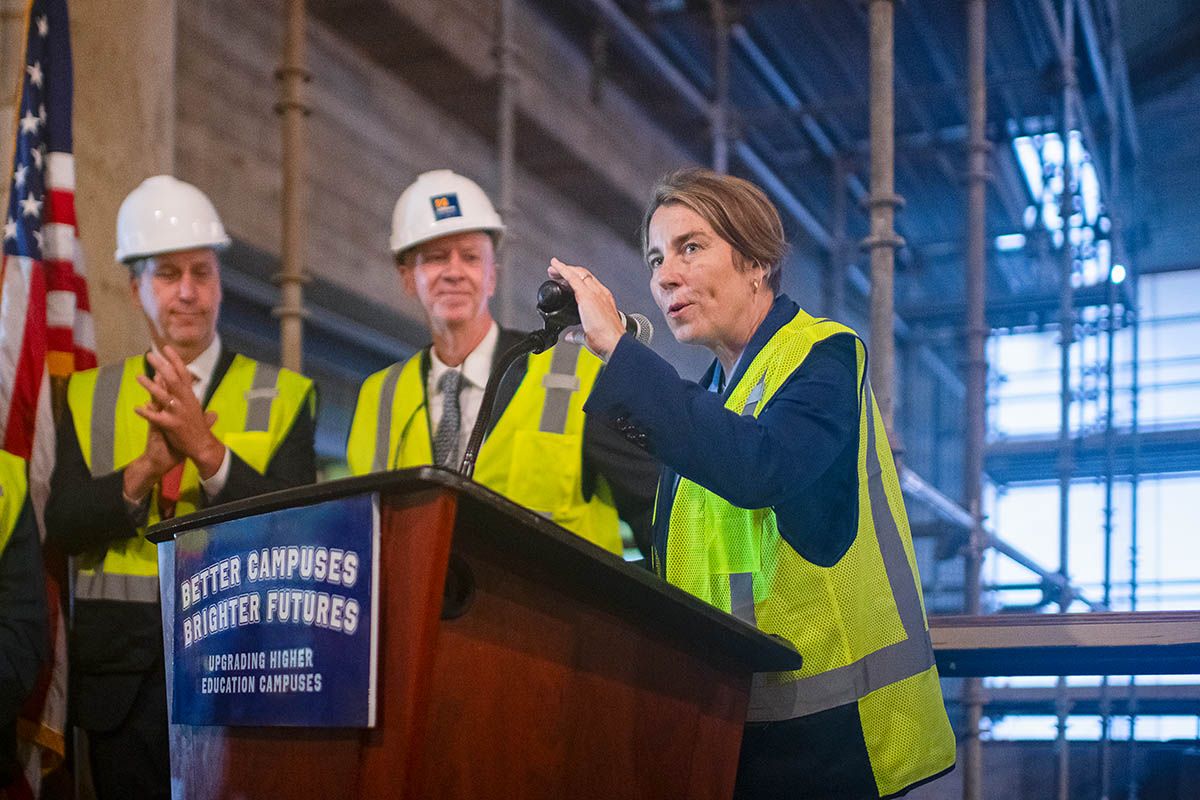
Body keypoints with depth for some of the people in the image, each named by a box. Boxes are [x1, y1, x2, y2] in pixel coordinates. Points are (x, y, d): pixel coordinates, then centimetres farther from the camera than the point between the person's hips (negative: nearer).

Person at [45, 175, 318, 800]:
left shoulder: (283, 397, 2)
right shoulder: (90, 397, 9)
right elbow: (62, 525, -2)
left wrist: (207, 450, -23)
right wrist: (145, 468, -19)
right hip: (124, 678, 2)